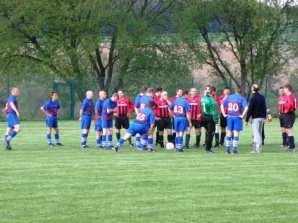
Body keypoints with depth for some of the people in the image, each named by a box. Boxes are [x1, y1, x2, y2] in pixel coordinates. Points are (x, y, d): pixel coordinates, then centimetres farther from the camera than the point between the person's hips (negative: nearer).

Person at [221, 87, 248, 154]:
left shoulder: (229, 97, 9)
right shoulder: (242, 98, -3)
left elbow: (222, 105, 6)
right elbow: (246, 107, -17)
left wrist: (224, 114, 6)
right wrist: (242, 115, -11)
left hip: (229, 117, 3)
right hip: (237, 118, -3)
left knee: (229, 133, 10)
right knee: (236, 133, 1)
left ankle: (227, 149, 10)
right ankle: (234, 149, -1)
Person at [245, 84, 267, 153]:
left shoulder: (253, 98, -11)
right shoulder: (262, 98, 9)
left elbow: (250, 109, -12)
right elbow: (265, 108, 15)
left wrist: (247, 119, -9)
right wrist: (264, 117, 22)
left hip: (255, 118, -7)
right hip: (262, 117, 7)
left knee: (256, 133, -5)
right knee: (259, 133, 13)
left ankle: (257, 149, -10)